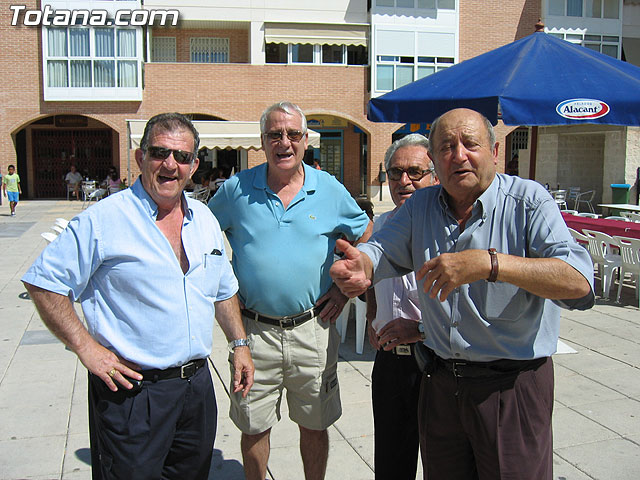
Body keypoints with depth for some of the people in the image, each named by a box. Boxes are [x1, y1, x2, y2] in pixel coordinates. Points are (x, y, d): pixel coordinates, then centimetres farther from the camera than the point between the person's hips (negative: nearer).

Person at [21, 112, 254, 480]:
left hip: (198, 385, 6)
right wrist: (86, 347, -14)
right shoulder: (103, 220, -12)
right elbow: (43, 284, -9)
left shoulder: (205, 218, 8)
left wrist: (240, 344, 13)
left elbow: (224, 290, 19)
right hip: (132, 389, -6)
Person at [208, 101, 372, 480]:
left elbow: (367, 237, 13)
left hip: (313, 330, 1)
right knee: (254, 427, 13)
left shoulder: (330, 190, 0)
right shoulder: (237, 189, -2)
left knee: (315, 425, 14)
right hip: (254, 331, 0)